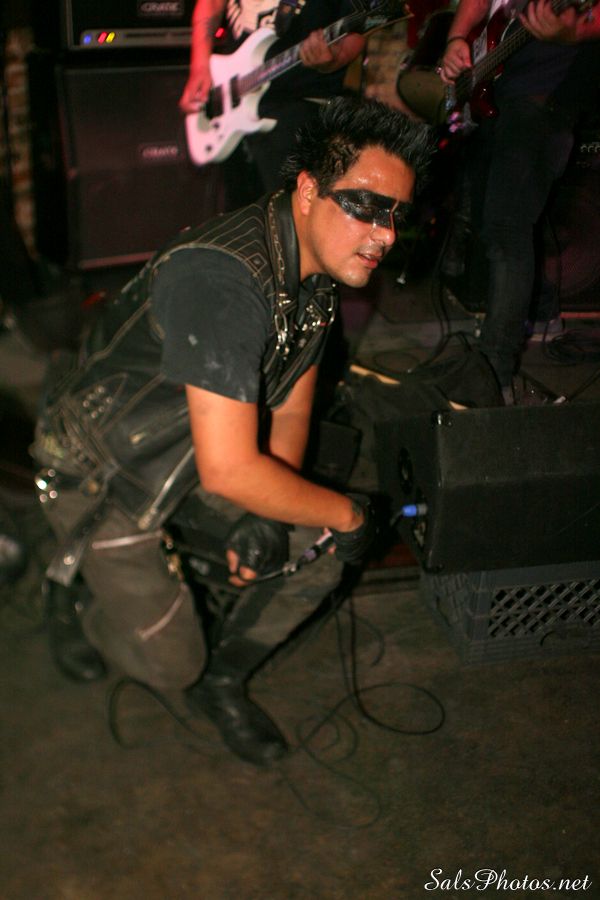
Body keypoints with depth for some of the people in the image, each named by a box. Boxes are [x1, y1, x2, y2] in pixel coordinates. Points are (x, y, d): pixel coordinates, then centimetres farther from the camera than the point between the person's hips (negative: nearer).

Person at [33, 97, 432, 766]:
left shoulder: (319, 265, -7)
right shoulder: (224, 280, -37)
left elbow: (289, 412, 2)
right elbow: (228, 470, -38)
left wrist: (265, 520, -12)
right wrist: (345, 514, -24)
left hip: (198, 452, 8)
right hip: (104, 467, -7)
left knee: (319, 556, -1)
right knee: (168, 663, -9)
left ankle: (220, 680, 21)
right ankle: (92, 603, 25)